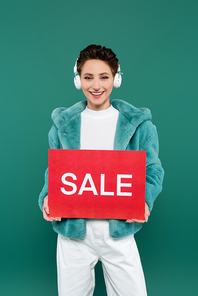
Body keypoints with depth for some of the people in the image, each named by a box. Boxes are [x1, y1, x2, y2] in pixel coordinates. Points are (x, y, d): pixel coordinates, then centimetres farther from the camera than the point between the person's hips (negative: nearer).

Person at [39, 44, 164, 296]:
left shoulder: (138, 123, -1)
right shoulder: (63, 123, 3)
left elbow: (152, 170, 1)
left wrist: (144, 200, -18)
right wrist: (47, 197, -11)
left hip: (119, 230, -1)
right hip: (72, 229, 2)